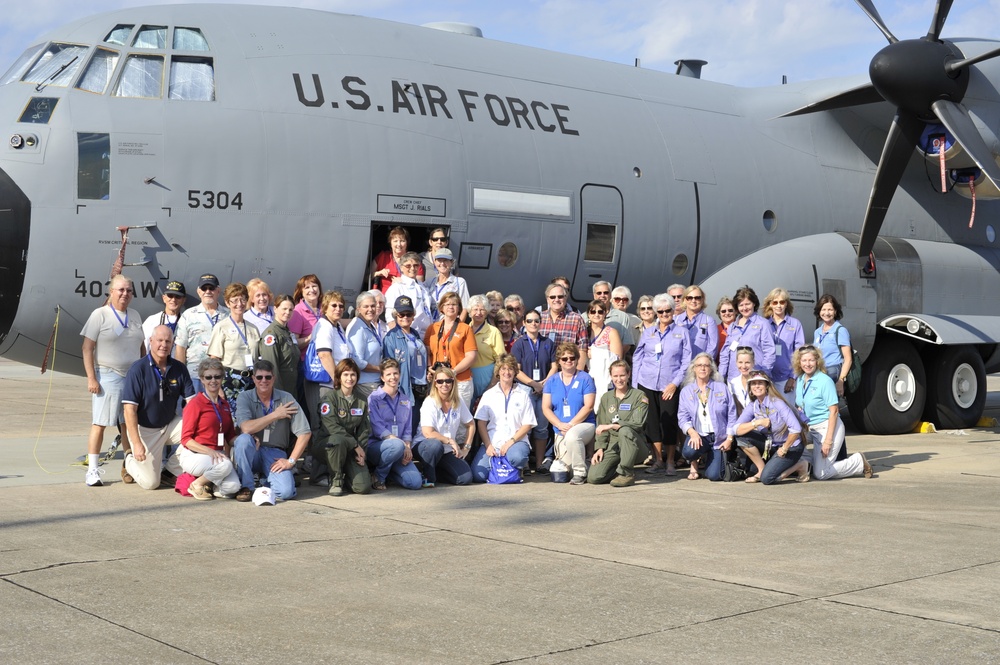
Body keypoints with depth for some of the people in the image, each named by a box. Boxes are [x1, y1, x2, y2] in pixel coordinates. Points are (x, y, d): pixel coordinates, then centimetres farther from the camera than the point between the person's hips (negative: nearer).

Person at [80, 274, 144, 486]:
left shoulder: (135, 316, 14)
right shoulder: (100, 315, -2)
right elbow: (88, 348, -6)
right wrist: (91, 378, -12)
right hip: (107, 376, -5)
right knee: (100, 423, -5)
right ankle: (92, 470, -2)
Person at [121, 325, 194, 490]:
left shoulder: (179, 368, -4)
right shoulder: (138, 369, -17)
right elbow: (130, 409, -19)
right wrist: (136, 443, -26)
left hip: (171, 424, 4)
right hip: (145, 429, -4)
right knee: (150, 482, -6)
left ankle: (173, 465, 1)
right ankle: (130, 461, 28)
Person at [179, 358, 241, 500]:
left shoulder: (225, 405, 13)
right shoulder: (195, 404, -7)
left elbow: (230, 436, 17)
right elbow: (186, 439, -10)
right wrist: (209, 451, -24)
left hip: (217, 455, 6)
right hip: (194, 455, -6)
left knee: (232, 487, -21)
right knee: (225, 465, -35)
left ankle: (207, 481, 10)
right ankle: (196, 485, -8)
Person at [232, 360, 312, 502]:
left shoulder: (286, 399, -1)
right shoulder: (244, 398, -3)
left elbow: (305, 433, -5)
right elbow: (246, 428, -21)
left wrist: (291, 461, -9)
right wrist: (275, 415, -16)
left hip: (275, 454, 0)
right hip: (251, 453, 0)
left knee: (286, 492, -25)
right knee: (243, 439, -34)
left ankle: (265, 479, 12)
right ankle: (246, 486, -15)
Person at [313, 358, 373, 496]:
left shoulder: (362, 401, 10)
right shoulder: (329, 396, -6)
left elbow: (364, 430, 9)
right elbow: (331, 427, -16)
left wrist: (362, 453, -6)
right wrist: (355, 445, -17)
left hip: (351, 450, 4)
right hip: (326, 444, -4)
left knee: (363, 487, -18)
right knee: (339, 440, -41)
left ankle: (345, 477, 18)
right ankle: (336, 480, -17)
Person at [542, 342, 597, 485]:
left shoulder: (585, 378, 0)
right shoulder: (552, 381, 9)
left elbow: (588, 406, -7)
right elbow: (546, 408, 4)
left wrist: (571, 424, -16)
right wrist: (560, 425, -12)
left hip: (584, 425, -4)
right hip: (560, 430, 4)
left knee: (572, 435, -39)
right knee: (565, 465, -8)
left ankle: (580, 473, -19)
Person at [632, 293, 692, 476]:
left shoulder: (681, 334, 7)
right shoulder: (648, 332, 12)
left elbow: (686, 361, 3)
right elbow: (637, 358, 12)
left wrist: (675, 383, -8)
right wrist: (634, 385, 4)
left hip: (669, 386, -2)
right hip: (647, 384, 2)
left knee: (668, 423, -5)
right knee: (652, 422, 1)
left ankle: (670, 462, 5)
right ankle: (658, 461, 9)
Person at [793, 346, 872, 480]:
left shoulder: (825, 381, -14)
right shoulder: (799, 381, 7)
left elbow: (834, 411, -16)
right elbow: (800, 409, 16)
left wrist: (828, 440, -20)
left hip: (829, 427, -7)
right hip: (810, 429, 7)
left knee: (820, 474, -10)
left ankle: (859, 462, 9)